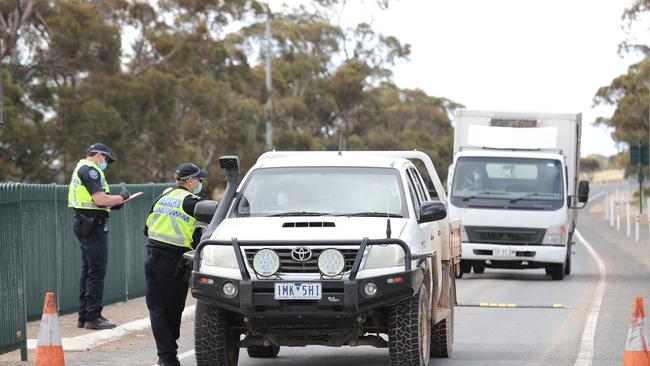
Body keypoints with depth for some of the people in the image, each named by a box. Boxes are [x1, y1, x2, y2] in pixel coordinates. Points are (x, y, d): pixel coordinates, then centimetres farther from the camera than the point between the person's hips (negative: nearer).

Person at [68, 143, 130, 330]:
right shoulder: (90, 170, -13)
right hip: (93, 224, -11)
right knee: (97, 271, -9)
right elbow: (100, 199, -22)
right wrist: (121, 197, -7)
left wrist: (112, 204, 13)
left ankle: (84, 316, 17)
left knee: (88, 270, 14)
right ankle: (93, 317, -9)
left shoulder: (81, 169, 21)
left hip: (84, 223, 11)